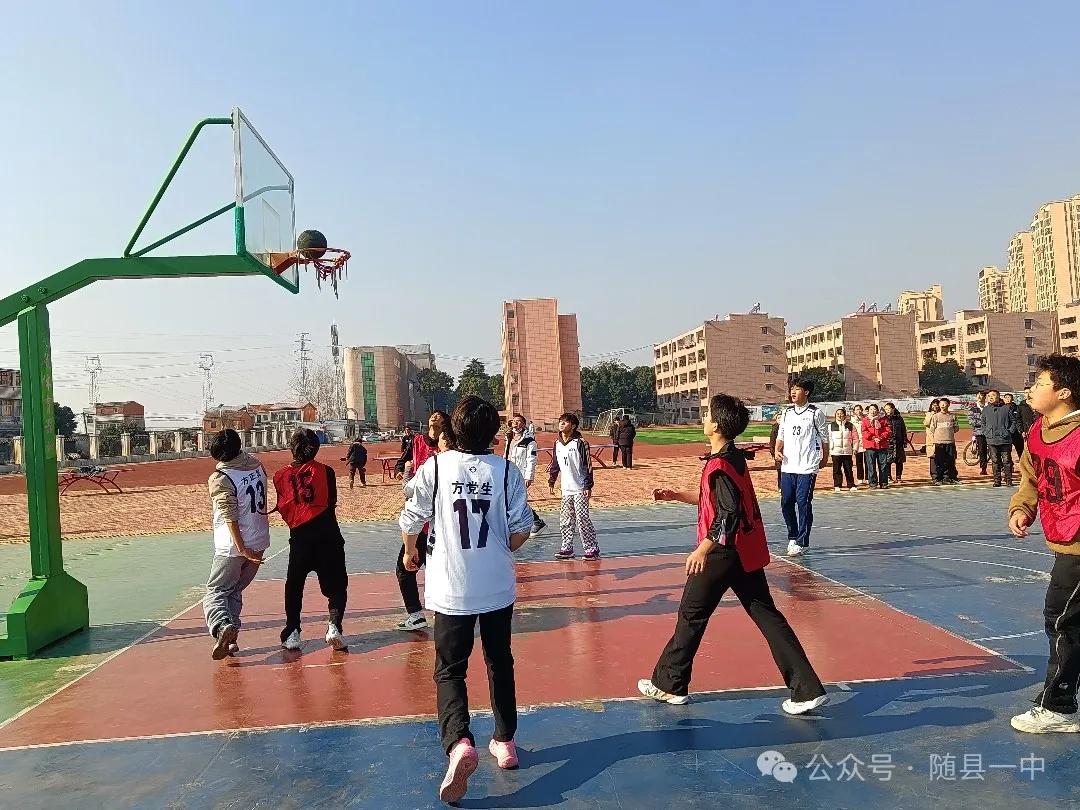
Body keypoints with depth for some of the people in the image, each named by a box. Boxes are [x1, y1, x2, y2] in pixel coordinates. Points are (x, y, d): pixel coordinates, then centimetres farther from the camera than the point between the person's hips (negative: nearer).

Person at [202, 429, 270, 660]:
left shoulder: (219, 479, -17)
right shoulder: (256, 464, 1)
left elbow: (230, 517, -21)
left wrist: (242, 548, -21)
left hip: (232, 547, -6)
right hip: (259, 542, 6)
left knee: (216, 592, 4)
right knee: (235, 591, 19)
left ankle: (222, 627, -21)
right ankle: (231, 638, 15)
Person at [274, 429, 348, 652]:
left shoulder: (281, 476, 2)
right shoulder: (325, 471, -2)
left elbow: (283, 508, 6)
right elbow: (332, 503, 4)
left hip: (299, 537, 2)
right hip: (328, 535, -1)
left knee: (294, 585, 19)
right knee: (336, 585, 8)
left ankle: (292, 633, 16)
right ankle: (334, 625, -12)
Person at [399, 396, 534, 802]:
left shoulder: (434, 467, -9)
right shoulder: (507, 470, -6)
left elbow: (411, 520, -2)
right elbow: (521, 529, -4)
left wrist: (410, 551, 19)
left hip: (452, 589, -2)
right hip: (498, 588, 2)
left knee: (450, 671, 8)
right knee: (500, 664, 19)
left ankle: (459, 743, -13)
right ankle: (505, 742, 30)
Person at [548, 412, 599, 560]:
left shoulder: (580, 443, -10)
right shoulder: (557, 443, 9)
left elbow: (588, 466, -11)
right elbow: (554, 464, 19)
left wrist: (588, 486, -14)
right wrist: (551, 482, 17)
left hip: (580, 489, -7)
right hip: (566, 489, 7)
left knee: (582, 520, -7)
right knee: (565, 521, 9)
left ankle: (592, 549, 1)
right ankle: (567, 548, 19)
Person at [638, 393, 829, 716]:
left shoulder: (719, 465, -19)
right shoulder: (734, 457, 10)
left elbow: (728, 514, -26)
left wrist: (703, 549, -25)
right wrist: (677, 495, 24)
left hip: (723, 553, -9)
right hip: (747, 551, 9)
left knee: (691, 615, 6)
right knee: (767, 616, 9)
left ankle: (668, 685, 20)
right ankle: (808, 689, 7)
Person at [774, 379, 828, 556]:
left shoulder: (815, 413, -3)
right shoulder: (787, 413, 11)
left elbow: (824, 438, 5)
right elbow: (781, 436, 17)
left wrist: (825, 458, 11)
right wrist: (777, 451, 0)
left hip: (807, 467, -5)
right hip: (787, 466, 5)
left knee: (803, 503, -5)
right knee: (786, 502, 7)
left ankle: (802, 542, 1)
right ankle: (792, 537, 23)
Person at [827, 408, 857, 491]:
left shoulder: (850, 426, 7)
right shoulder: (831, 426, 6)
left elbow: (855, 437, 10)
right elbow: (829, 438, 5)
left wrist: (855, 448, 3)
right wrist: (829, 450, -1)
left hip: (847, 451, 1)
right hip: (835, 451, 0)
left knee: (848, 469, 4)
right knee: (836, 470, 1)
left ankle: (851, 485, 11)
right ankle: (837, 486, 7)